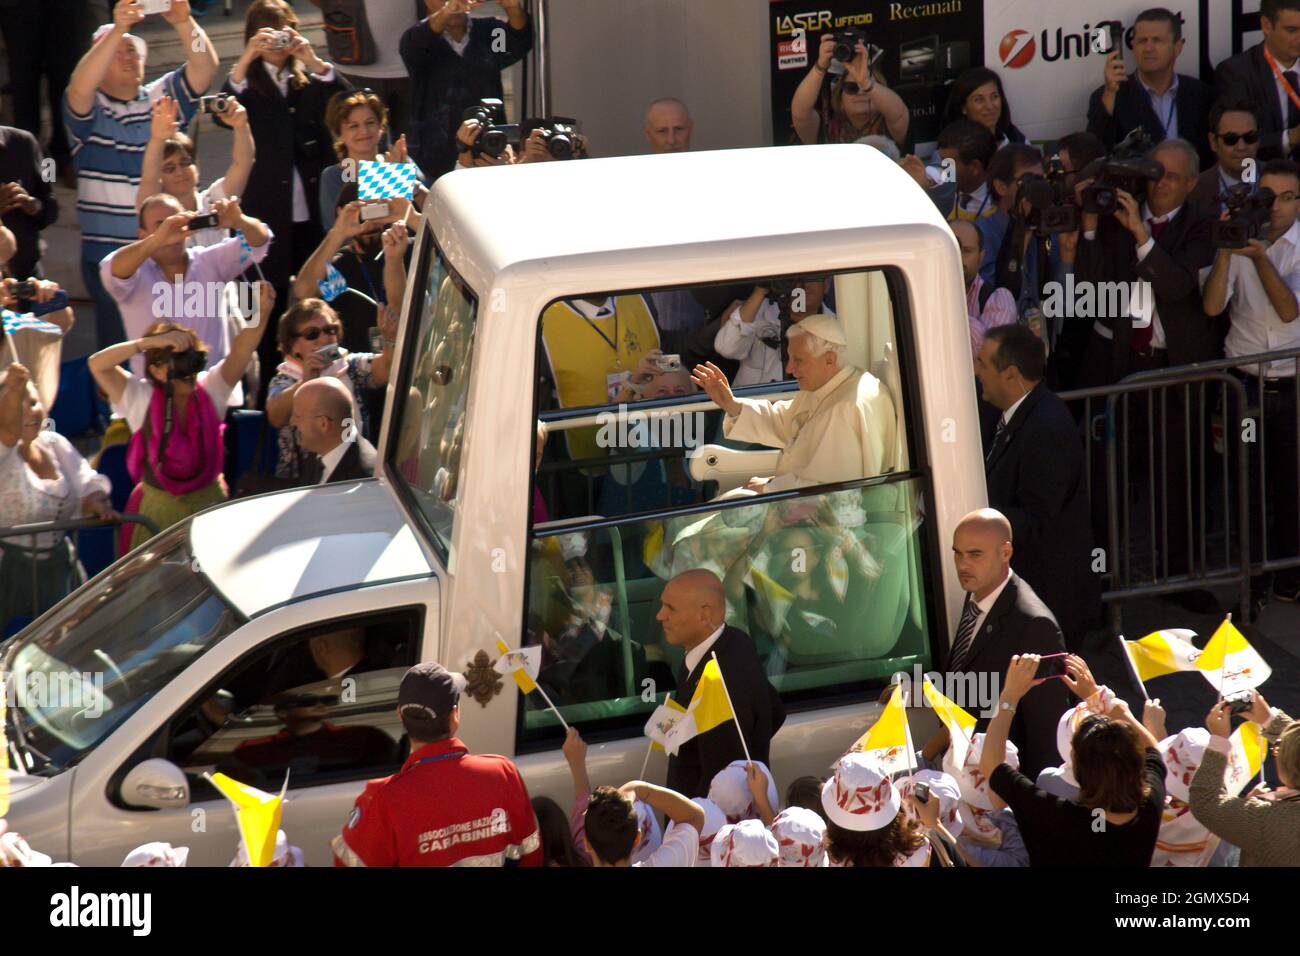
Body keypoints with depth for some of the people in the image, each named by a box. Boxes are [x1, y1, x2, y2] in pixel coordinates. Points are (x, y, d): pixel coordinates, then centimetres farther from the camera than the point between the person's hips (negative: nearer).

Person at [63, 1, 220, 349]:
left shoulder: (164, 97, 9)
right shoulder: (88, 109, 1)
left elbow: (205, 68, -6)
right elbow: (81, 86, -22)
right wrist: (118, 28, -33)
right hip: (107, 255, -2)